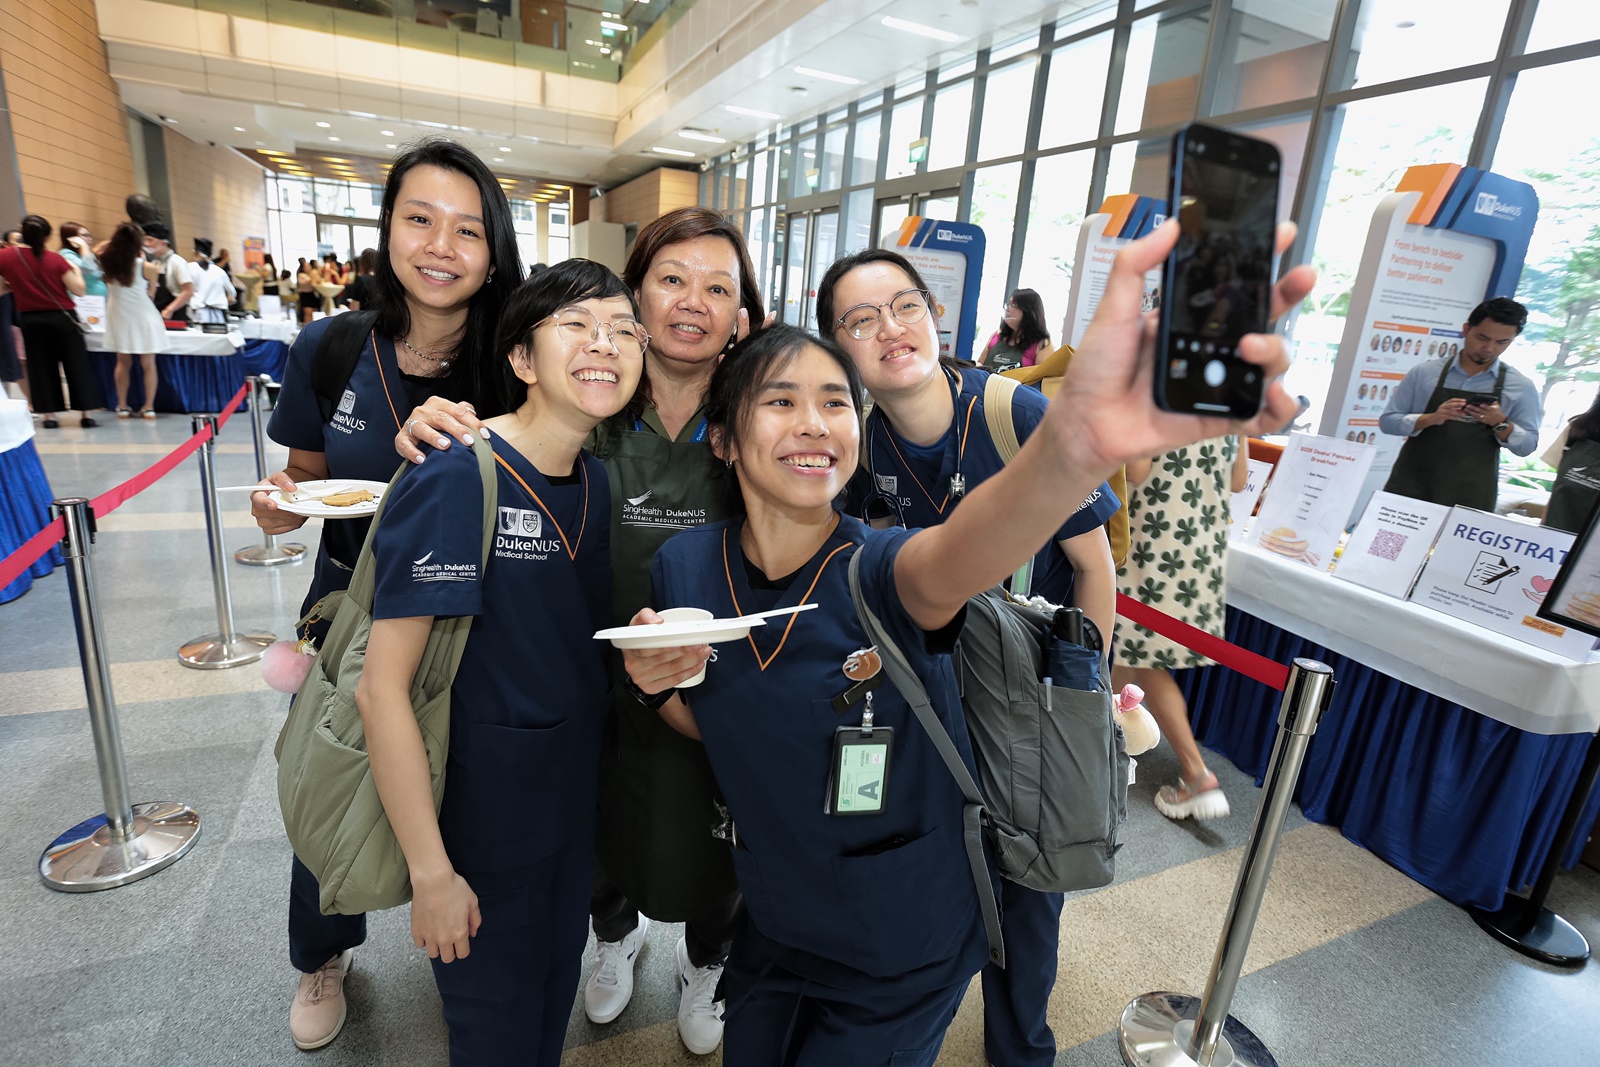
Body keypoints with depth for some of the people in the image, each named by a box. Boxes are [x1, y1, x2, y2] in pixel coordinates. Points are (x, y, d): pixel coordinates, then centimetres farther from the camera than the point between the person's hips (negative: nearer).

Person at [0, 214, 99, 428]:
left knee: (40, 367, 10)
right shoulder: (55, 259, -10)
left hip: (30, 320, 2)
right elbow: (78, 290, -8)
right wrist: (75, 270, 9)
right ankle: (85, 414, 0)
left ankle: (49, 415, 10)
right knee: (76, 365, 2)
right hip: (62, 318, -2)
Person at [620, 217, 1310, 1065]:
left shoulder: (879, 570, -25)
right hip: (772, 928, 4)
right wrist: (660, 685, -19)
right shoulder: (685, 568, -13)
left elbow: (958, 554, -50)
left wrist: (1078, 438, -71)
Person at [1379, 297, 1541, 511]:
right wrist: (1431, 418, -16)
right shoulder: (1424, 372, 3)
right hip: (1411, 487, 0)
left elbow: (1528, 445, 8)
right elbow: (1387, 420, 1)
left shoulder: (1521, 387, 6)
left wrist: (1501, 424, -12)